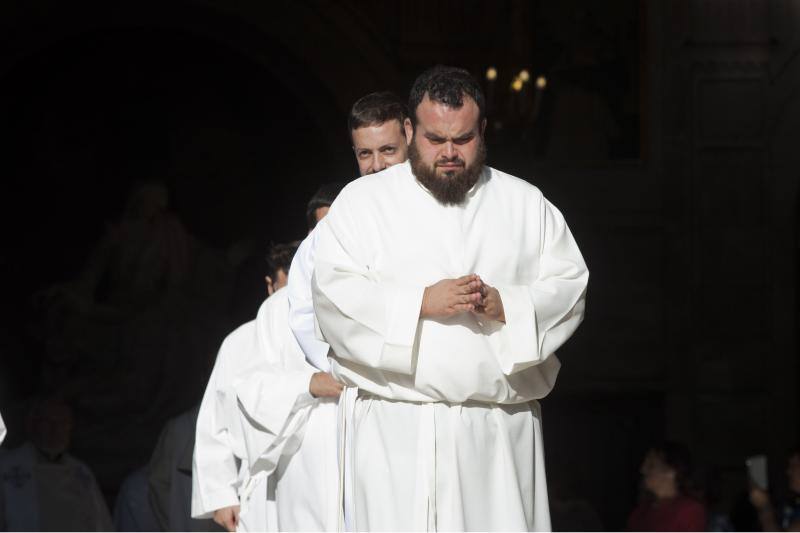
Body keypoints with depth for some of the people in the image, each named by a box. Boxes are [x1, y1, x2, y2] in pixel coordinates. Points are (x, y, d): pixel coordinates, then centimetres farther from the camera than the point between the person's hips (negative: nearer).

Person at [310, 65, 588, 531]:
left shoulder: (526, 204, 14)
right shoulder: (363, 201, 8)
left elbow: (570, 286, 9)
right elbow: (336, 293, -3)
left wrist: (508, 305, -10)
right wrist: (421, 302, -15)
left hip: (499, 431, 2)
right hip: (399, 431, -2)